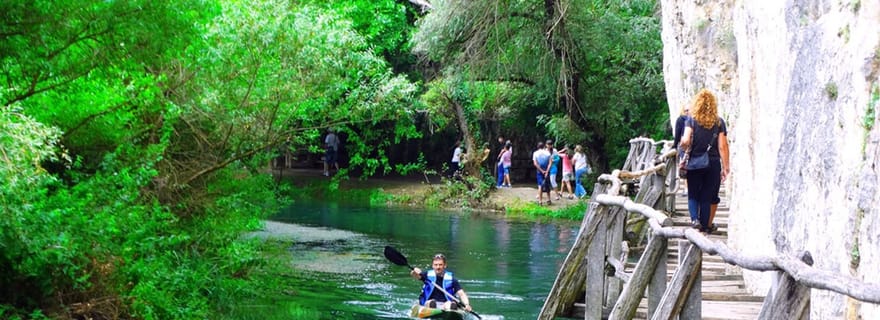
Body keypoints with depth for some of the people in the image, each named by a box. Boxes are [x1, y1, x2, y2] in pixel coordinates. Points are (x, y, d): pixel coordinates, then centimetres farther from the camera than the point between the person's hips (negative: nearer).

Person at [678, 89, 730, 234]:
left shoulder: (691, 120, -4)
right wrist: (726, 167, 1)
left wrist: (684, 151, 5)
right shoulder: (719, 122, 0)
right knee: (709, 197, 10)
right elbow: (723, 147, -3)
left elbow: (685, 141, -17)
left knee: (693, 195, 10)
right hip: (713, 163, 1)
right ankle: (706, 225, 16)